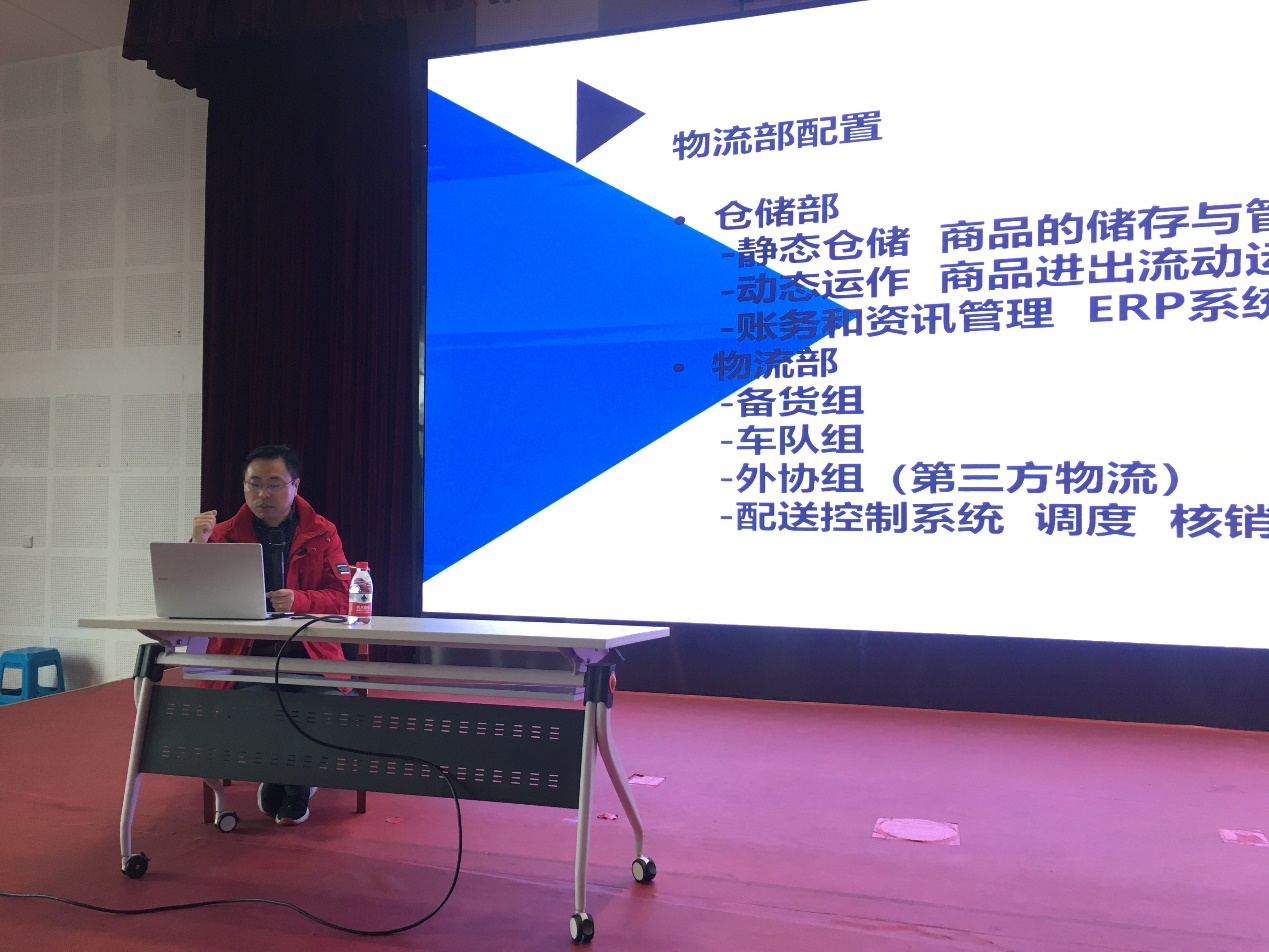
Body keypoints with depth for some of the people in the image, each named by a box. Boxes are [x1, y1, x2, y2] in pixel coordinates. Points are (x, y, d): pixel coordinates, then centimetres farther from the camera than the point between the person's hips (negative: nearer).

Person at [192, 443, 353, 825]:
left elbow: (343, 598, 3)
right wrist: (198, 547, -11)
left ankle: (296, 786, 6)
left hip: (308, 653, 0)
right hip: (245, 654, 0)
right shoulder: (224, 534, 8)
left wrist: (300, 601, -17)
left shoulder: (321, 533, 8)